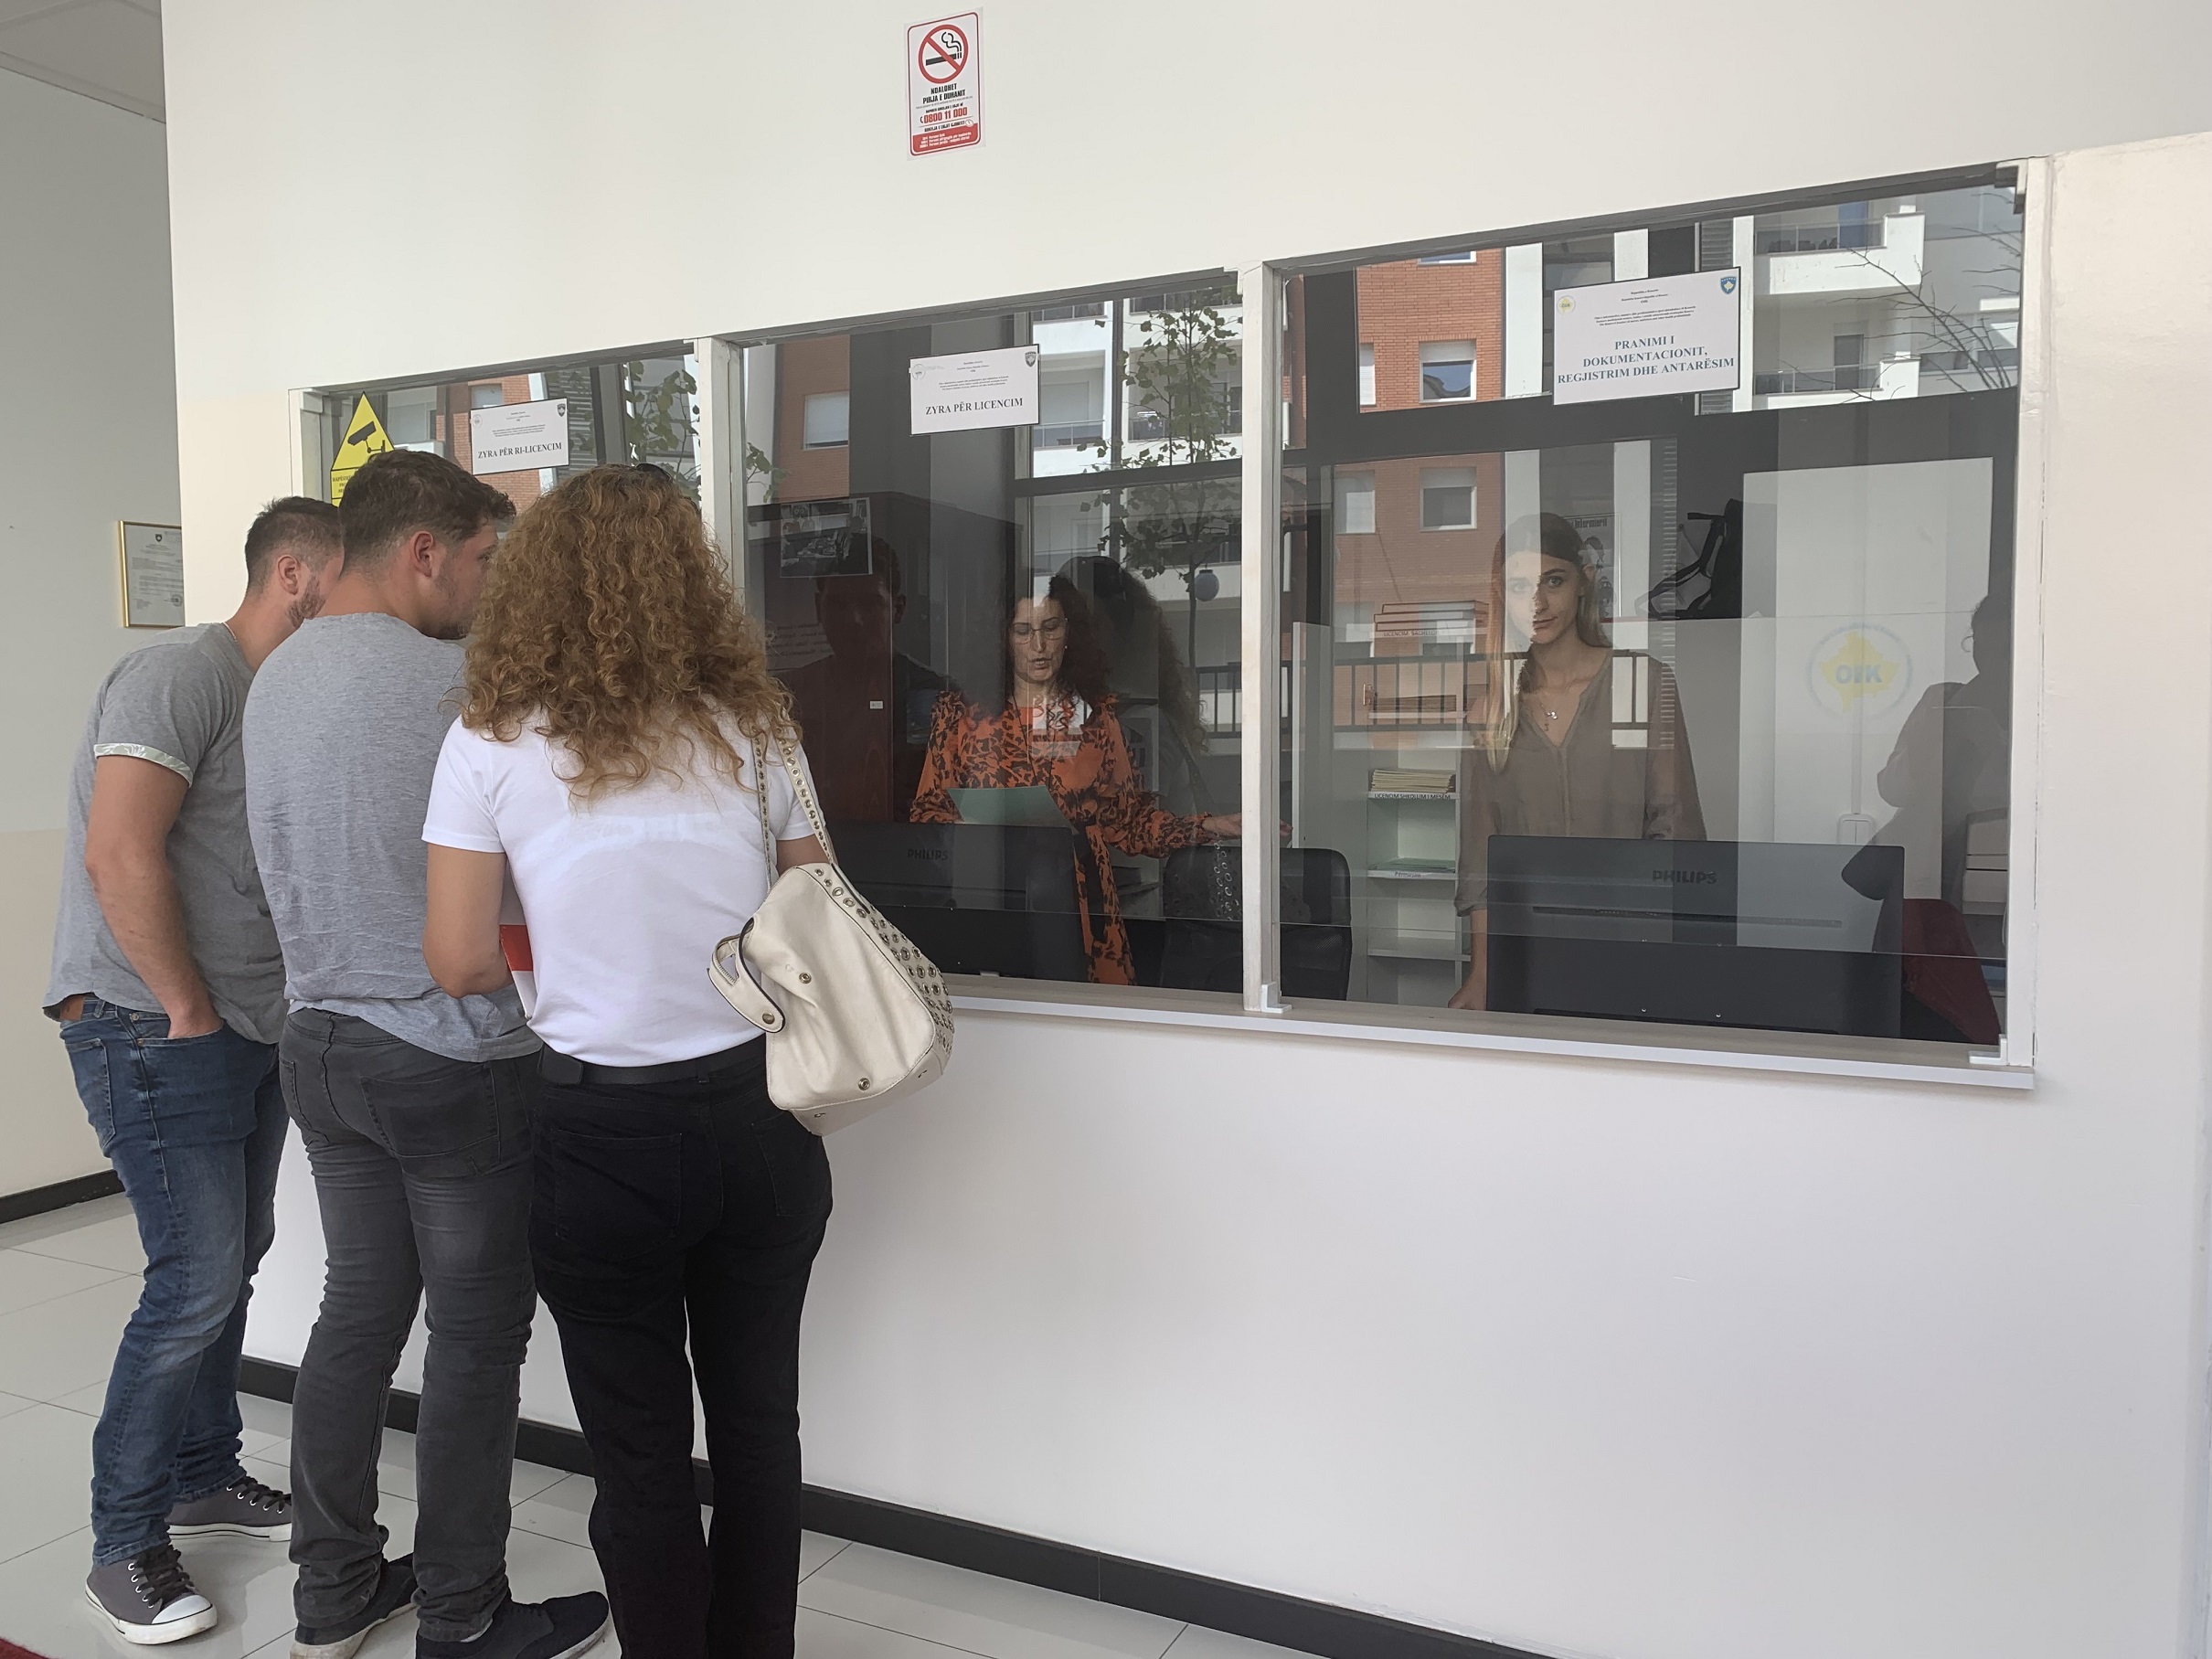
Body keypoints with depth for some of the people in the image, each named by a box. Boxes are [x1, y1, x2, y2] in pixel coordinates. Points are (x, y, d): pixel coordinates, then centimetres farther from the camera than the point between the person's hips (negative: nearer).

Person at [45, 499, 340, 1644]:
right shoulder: (182, 672, -14)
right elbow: (121, 853, -22)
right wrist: (191, 1011, -16)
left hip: (252, 1029, 8)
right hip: (151, 1028, -8)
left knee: (231, 1262, 15)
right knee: (196, 1281, -6)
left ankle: (203, 1478, 32)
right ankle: (125, 1547, 10)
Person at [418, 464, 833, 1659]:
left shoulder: (492, 741, -6)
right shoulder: (752, 724, 0)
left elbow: (460, 962, -7)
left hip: (605, 1131, -2)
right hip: (758, 1113, 3)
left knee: (642, 1449, 14)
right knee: (758, 1424, 19)